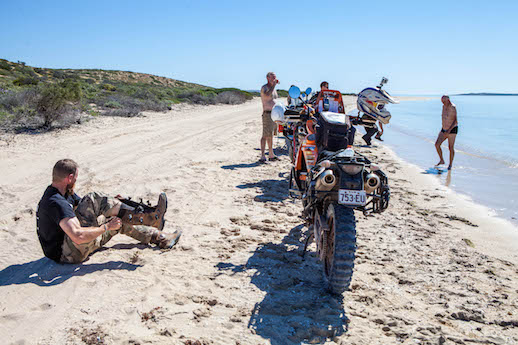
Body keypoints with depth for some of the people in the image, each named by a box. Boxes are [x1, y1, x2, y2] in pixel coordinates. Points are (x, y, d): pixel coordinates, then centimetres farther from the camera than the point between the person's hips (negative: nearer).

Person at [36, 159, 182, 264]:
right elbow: (78, 236, -34)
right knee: (92, 199, -22)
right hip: (66, 255, -10)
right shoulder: (57, 203, -24)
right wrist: (106, 227, -22)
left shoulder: (65, 194, 9)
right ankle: (148, 217, -17)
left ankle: (160, 237, 22)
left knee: (118, 221, 12)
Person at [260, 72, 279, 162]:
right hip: (267, 114, -9)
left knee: (271, 135, 13)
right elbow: (267, 95, -32)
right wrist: (274, 84, -27)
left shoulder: (273, 88, 18)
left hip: (274, 114, 9)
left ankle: (271, 155, 19)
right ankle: (262, 156, -12)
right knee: (266, 135, -12)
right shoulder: (264, 87, -10)